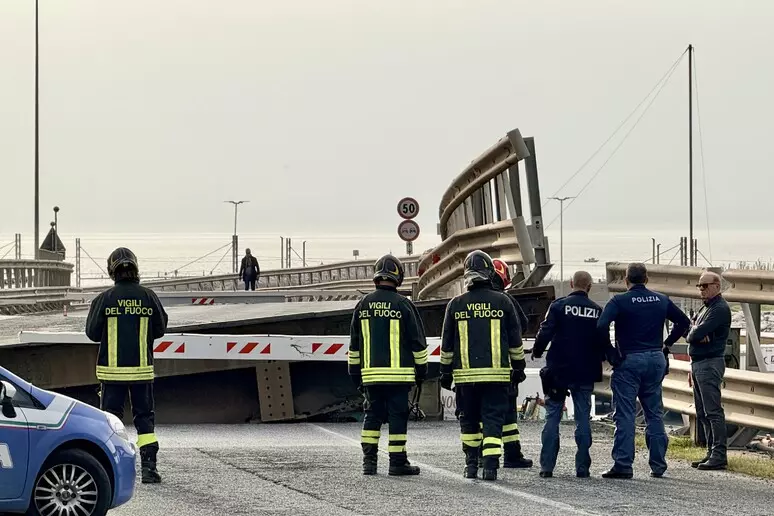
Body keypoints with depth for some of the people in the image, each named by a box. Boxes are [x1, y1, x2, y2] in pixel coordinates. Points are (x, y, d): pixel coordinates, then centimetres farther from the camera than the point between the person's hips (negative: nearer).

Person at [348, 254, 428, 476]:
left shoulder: (363, 305, 6)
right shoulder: (403, 305, -6)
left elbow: (354, 345, 12)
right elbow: (417, 341, -2)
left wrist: (355, 373, 20)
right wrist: (421, 370, 9)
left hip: (371, 374, 4)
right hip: (398, 374, -4)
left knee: (372, 415, 10)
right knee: (398, 416, 1)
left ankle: (369, 460, 6)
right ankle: (397, 461, 2)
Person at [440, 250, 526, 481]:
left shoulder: (456, 304, 2)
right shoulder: (503, 302, 1)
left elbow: (447, 343, 7)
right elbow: (515, 340, 6)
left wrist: (446, 371, 15)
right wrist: (519, 367, 16)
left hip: (465, 374, 1)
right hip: (497, 373, -1)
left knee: (469, 419, 13)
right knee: (493, 419, 0)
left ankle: (471, 464, 17)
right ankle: (490, 466, -11)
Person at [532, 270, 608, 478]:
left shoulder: (559, 306, -6)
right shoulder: (597, 311, 2)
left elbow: (545, 333, -11)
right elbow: (604, 342, 6)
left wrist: (537, 351, 7)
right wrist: (600, 358, 24)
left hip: (559, 370, -2)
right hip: (586, 373, 2)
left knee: (552, 417, 4)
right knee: (583, 418, 7)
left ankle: (547, 466, -1)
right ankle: (582, 467, 4)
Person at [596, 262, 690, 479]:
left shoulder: (619, 301, -7)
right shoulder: (661, 300, 8)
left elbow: (601, 326, -21)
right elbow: (684, 322, 17)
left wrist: (610, 353, -11)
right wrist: (667, 344, 18)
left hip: (629, 361, -4)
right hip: (656, 360, 4)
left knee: (625, 415, -3)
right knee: (655, 413, 12)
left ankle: (623, 465, -8)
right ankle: (658, 465, 14)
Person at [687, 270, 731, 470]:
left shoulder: (720, 309, -13)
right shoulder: (705, 308, 20)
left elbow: (698, 333, -20)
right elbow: (691, 334, 17)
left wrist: (692, 335, -1)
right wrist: (697, 336, -1)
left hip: (710, 364, -10)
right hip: (698, 363, 10)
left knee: (713, 411, -11)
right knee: (702, 413, 12)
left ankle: (719, 456, -12)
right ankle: (712, 453, 17)